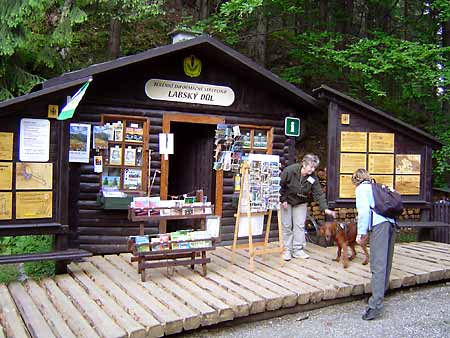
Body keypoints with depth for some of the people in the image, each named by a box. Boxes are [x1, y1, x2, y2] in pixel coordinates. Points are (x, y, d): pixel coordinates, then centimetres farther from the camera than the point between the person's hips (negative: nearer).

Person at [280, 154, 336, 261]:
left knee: (300, 225, -1)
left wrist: (325, 208, -26)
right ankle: (287, 250, 9)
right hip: (286, 201, -3)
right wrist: (283, 200, -17)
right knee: (287, 226, 0)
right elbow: (280, 185, -17)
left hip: (300, 203, 3)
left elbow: (319, 193, -17)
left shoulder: (313, 178, -17)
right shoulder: (289, 170, -28)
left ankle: (298, 250, 7)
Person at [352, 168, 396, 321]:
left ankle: (376, 305, -17)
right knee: (386, 262, 16)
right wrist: (368, 232, 32)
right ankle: (381, 293, 27)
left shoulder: (361, 188, 9)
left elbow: (364, 210, -6)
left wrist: (361, 232, -4)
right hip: (391, 222, 8)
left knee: (378, 265, -13)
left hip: (379, 224, -8)